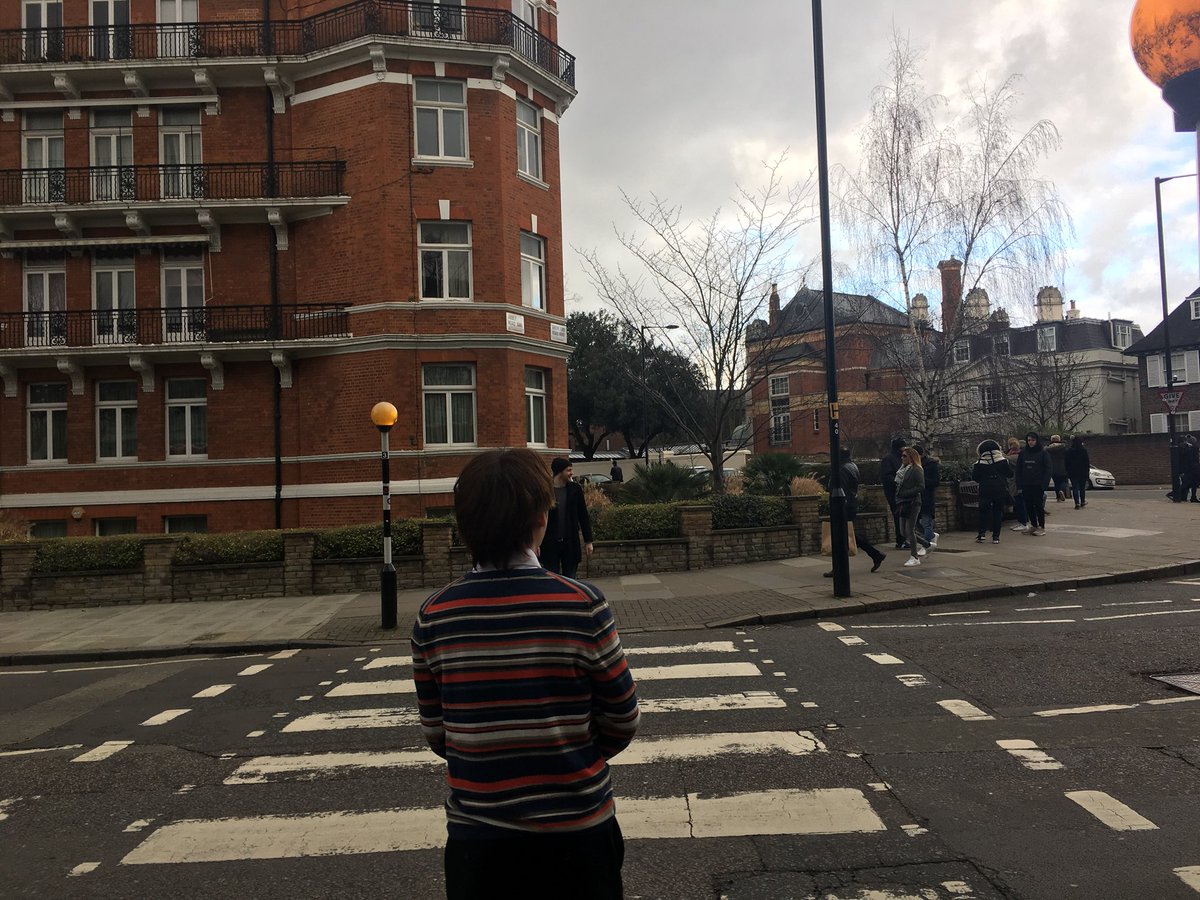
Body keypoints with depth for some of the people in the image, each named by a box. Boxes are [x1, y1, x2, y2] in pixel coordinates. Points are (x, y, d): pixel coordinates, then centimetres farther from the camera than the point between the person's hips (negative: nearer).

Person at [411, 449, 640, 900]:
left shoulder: (433, 617, -11)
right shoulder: (583, 605, -17)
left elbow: (436, 734, -1)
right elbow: (622, 721, -7)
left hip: (475, 834, 2)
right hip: (576, 832, -1)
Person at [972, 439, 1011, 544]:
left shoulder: (979, 463, -3)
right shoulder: (1002, 461, -2)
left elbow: (975, 478, 0)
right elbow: (1010, 474, 4)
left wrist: (972, 470, 18)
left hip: (985, 491, 0)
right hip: (1000, 490, 0)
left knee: (983, 512, 10)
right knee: (998, 512, 7)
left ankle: (981, 534, 2)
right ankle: (996, 536, 5)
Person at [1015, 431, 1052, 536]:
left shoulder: (1043, 453, -3)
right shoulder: (1023, 453, 7)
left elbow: (1048, 469, -5)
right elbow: (1018, 469, 10)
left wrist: (1044, 484, -13)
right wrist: (1019, 484, 1)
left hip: (1038, 485, -4)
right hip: (1026, 485, 4)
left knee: (1039, 505, -1)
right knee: (1029, 506, 7)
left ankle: (1041, 527, 6)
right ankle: (1033, 525, 17)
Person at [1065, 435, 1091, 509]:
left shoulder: (1068, 450, 0)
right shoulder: (1084, 450, -5)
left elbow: (1067, 462, 3)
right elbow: (1087, 461, -3)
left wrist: (1067, 471, 9)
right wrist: (1088, 469, 5)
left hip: (1072, 472, 0)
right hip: (1082, 472, 0)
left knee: (1075, 487, -1)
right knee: (1082, 487, 13)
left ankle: (1077, 503, -8)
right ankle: (1082, 502, 22)